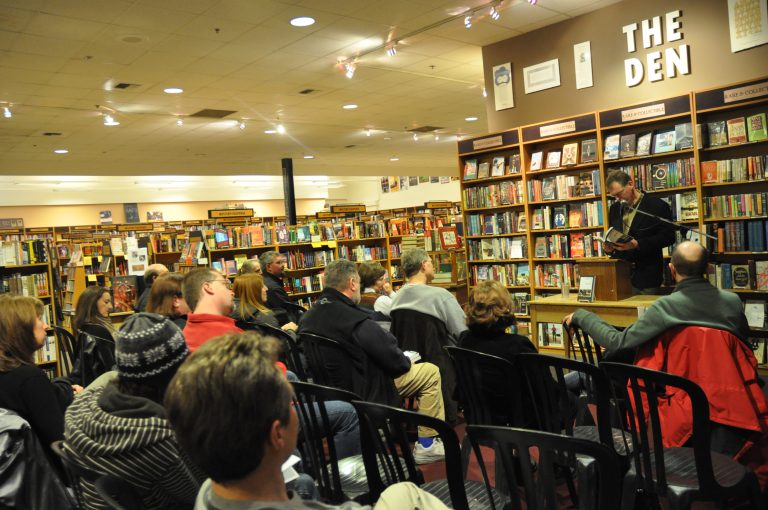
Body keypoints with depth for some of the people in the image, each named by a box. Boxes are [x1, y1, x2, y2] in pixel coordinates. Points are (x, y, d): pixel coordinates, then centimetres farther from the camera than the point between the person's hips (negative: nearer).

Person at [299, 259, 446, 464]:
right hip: (364, 392, -9)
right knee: (431, 372, 3)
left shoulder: (308, 317, -3)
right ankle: (426, 444, 10)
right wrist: (407, 362, 1)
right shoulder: (357, 321, -29)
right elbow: (395, 361, -24)